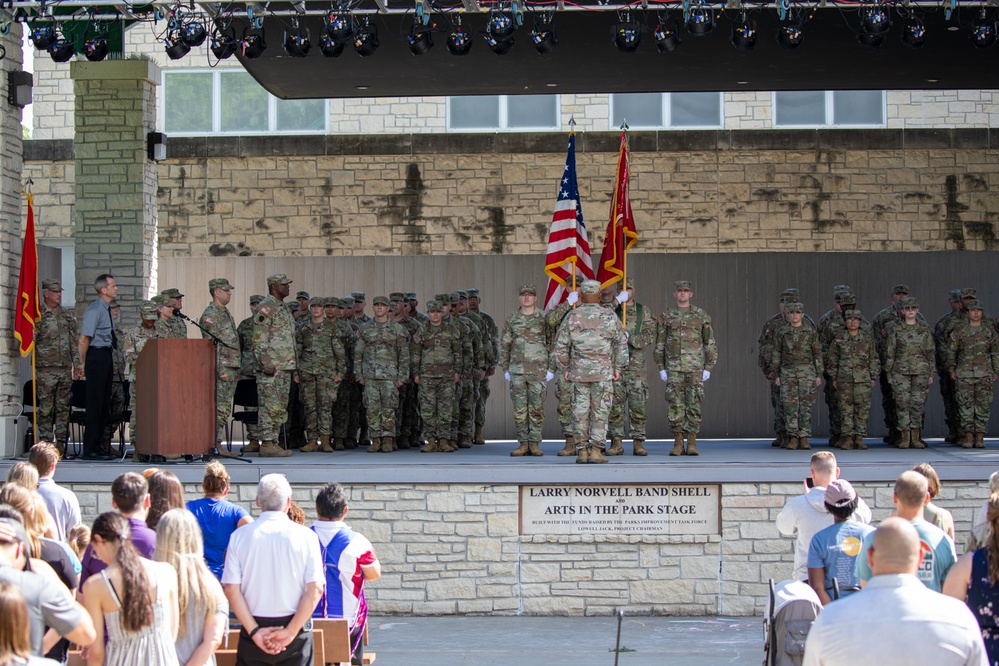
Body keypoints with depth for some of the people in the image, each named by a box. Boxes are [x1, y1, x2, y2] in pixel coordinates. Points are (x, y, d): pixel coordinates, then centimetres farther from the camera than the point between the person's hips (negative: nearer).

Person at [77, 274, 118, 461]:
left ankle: (97, 447, 16)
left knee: (104, 403, 11)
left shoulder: (106, 310, 15)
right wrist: (83, 363, -12)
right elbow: (84, 340, -17)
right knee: (95, 403, -8)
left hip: (106, 356, 10)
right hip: (96, 356, -10)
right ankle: (90, 450, -5)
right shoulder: (94, 310, -14)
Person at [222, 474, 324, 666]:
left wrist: (254, 631, -7)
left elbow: (231, 589, -7)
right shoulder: (306, 536, -5)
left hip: (253, 632, 1)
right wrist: (290, 632, -9)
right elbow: (315, 589, -11)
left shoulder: (239, 536, -2)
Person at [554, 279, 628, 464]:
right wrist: (617, 368, 12)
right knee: (600, 412, 1)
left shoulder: (572, 317, 1)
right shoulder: (610, 316, -1)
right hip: (603, 372, -1)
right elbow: (621, 345, 4)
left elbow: (561, 347, 4)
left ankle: (582, 451, 6)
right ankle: (595, 451, -4)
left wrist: (565, 369, 14)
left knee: (580, 412, 6)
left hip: (579, 372, 1)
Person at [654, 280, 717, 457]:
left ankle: (692, 443, 2)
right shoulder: (666, 317, 8)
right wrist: (661, 368, 2)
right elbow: (659, 344, 10)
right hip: (673, 368, 1)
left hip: (695, 368, -1)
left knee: (694, 405, -2)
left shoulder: (702, 316, 6)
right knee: (675, 405, -3)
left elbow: (710, 344, 6)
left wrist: (708, 368, -1)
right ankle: (678, 443, 1)